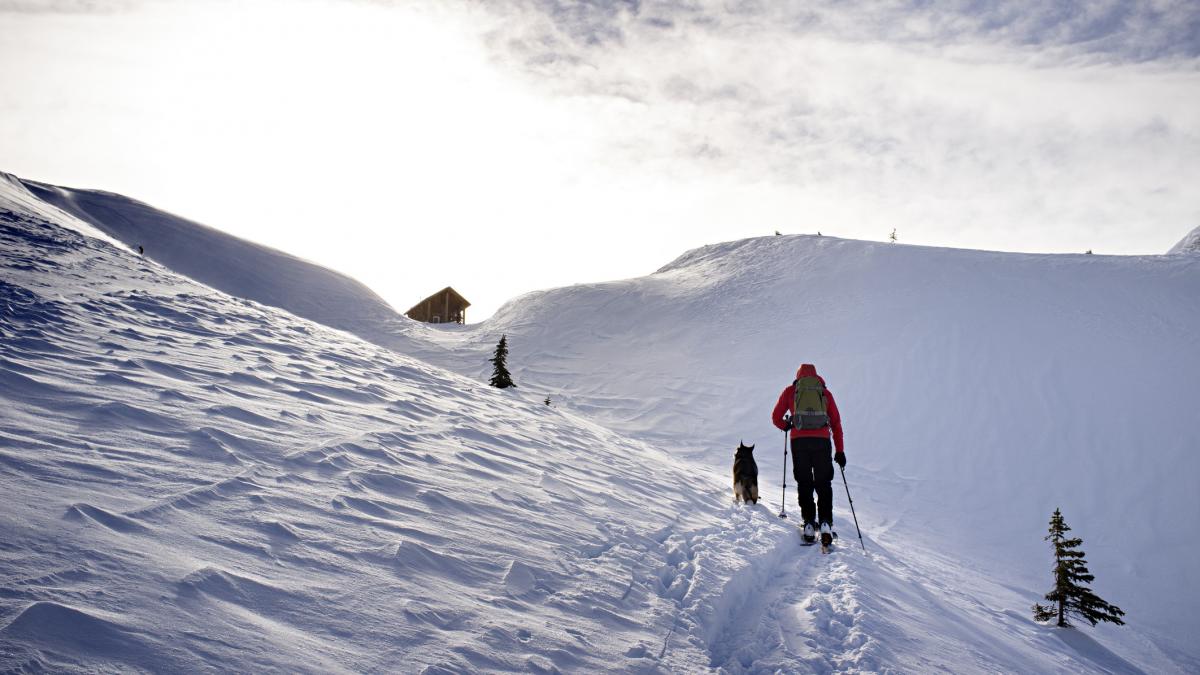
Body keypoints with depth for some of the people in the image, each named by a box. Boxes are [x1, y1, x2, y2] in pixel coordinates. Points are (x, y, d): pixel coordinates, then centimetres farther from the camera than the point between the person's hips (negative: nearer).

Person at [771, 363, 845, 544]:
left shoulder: (790, 391, 14)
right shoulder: (825, 392, 16)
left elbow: (776, 418, 14)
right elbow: (836, 422, 13)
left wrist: (786, 426, 36)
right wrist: (840, 451, 15)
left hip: (799, 441, 0)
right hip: (822, 441, 1)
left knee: (804, 484, 9)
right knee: (824, 484, 7)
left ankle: (809, 523, 2)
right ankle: (825, 523, -6)